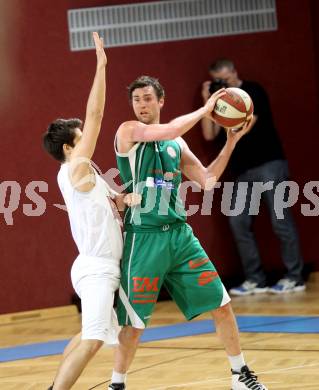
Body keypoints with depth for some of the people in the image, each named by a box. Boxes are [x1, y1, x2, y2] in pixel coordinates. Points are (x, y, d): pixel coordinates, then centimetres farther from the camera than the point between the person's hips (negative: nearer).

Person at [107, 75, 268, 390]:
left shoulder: (177, 144, 14)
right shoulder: (128, 131, -5)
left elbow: (207, 180, 13)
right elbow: (168, 130, -22)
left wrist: (231, 142, 5)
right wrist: (205, 109, -11)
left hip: (180, 234, 6)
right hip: (144, 237, -5)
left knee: (221, 305, 6)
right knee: (133, 324, -2)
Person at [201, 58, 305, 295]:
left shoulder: (252, 91, -1)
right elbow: (209, 134, 4)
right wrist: (208, 102, -1)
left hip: (269, 165, -6)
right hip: (243, 171, 6)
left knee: (280, 220, -6)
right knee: (239, 223, -2)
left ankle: (295, 278, -1)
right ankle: (255, 280, 3)